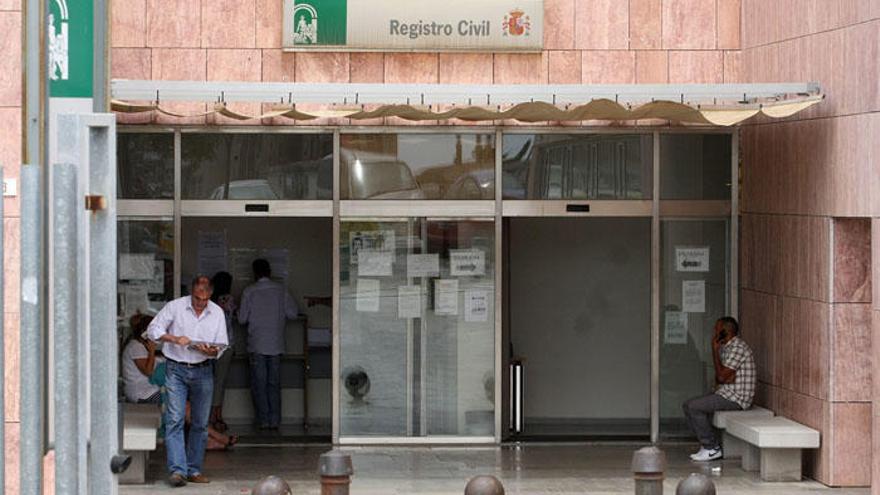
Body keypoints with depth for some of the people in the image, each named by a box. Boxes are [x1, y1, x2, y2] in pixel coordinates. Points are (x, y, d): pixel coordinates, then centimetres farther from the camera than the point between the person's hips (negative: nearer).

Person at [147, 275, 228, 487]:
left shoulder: (217, 313, 5)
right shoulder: (175, 307, -4)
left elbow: (221, 346, 7)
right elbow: (153, 330, -3)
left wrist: (211, 351, -16)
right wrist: (174, 339, -18)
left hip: (203, 370, 3)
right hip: (176, 369, -3)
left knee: (200, 422, 6)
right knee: (175, 420, -13)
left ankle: (194, 470, 14)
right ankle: (177, 470, -17)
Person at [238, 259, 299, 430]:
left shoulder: (249, 291, -4)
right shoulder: (280, 290, 1)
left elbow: (242, 318, -2)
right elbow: (292, 313, 0)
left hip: (256, 345, -2)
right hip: (276, 344, 2)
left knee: (259, 384, 4)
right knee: (274, 384, 7)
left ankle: (263, 420, 1)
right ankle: (275, 421, 4)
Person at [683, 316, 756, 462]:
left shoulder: (737, 347, -17)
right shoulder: (725, 347, 16)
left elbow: (722, 376, -21)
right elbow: (720, 377, 18)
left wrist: (715, 350, -15)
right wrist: (720, 380, -6)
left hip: (736, 397, -10)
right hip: (724, 392, 10)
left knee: (694, 407, -20)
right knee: (688, 405, 5)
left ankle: (712, 448, -11)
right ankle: (708, 444, 5)